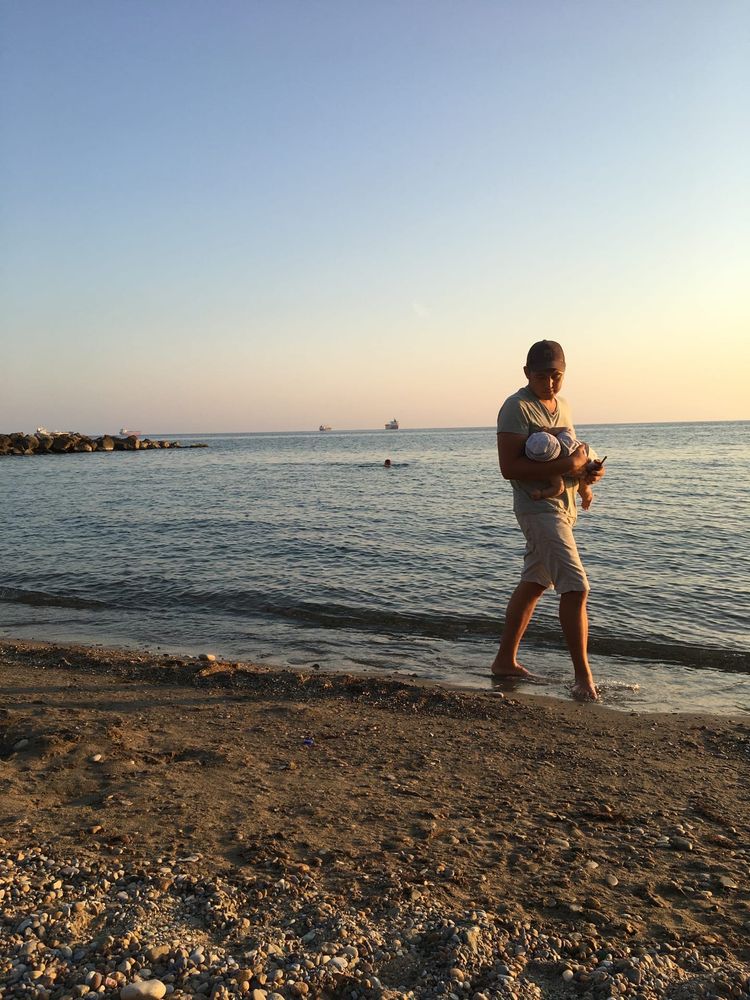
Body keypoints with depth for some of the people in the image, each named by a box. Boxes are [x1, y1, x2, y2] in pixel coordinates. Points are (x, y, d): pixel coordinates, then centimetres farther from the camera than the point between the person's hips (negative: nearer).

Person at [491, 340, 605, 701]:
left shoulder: (562, 406, 14)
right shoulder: (516, 407, -14)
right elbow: (509, 467, -22)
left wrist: (589, 469, 2)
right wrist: (564, 466, -27)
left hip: (563, 506, 9)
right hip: (539, 508, -9)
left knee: (533, 584, 14)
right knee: (576, 587, -14)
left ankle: (505, 660, 26)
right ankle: (583, 675, -3)